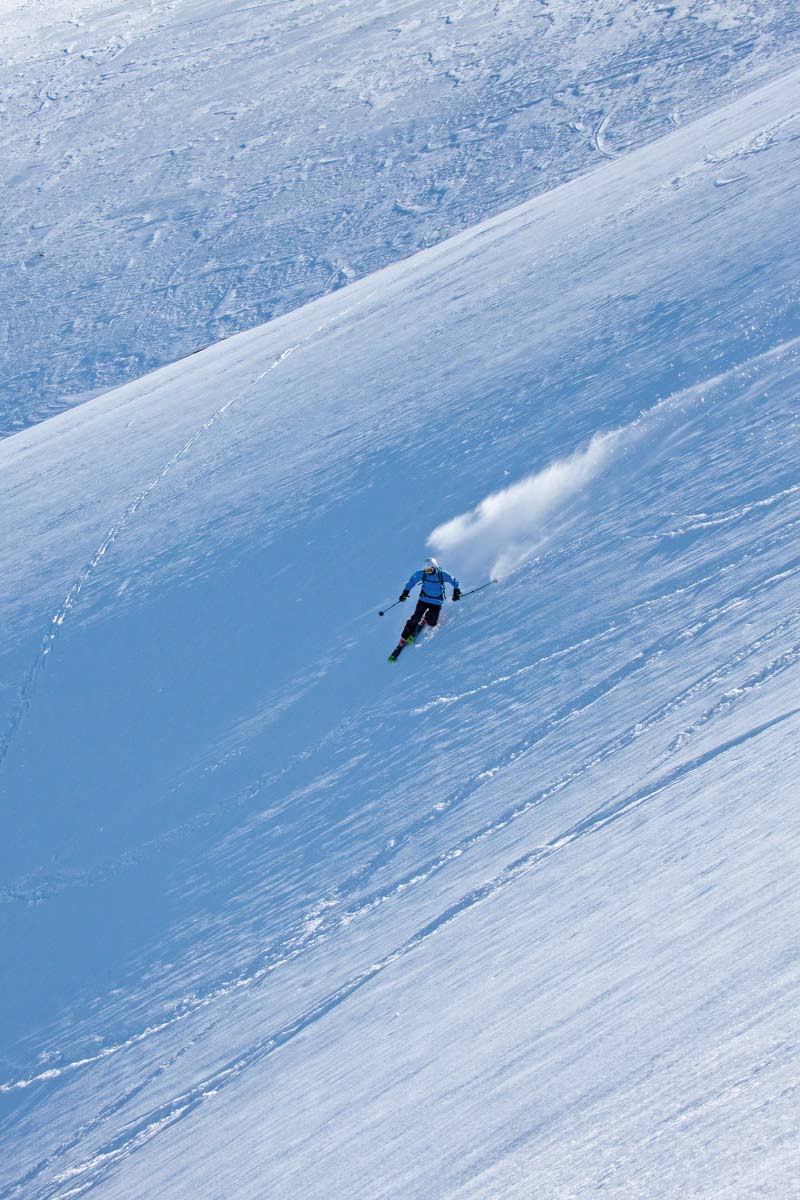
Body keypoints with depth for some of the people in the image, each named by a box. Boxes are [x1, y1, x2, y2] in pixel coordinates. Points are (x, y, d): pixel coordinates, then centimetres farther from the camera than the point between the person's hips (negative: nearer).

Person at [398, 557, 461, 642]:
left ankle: (427, 618, 33)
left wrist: (457, 592, -17)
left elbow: (455, 581, -3)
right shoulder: (421, 574, -11)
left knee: (431, 622, -4)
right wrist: (405, 592, -2)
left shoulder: (442, 574, -14)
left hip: (437, 602, 0)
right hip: (424, 599, 0)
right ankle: (405, 636, 2)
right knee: (415, 618, -11)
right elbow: (412, 581, 3)